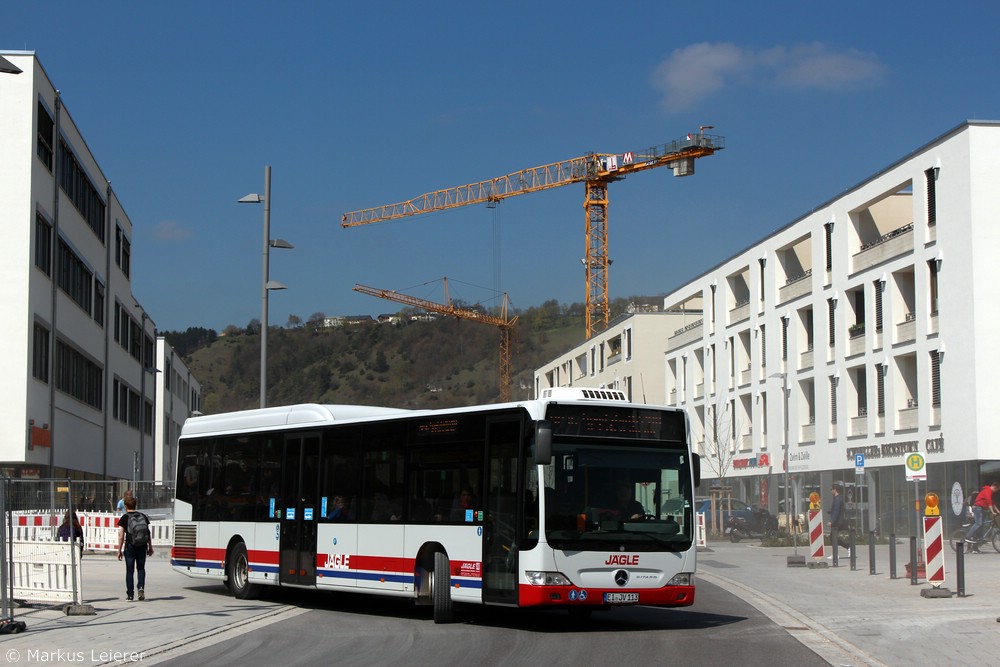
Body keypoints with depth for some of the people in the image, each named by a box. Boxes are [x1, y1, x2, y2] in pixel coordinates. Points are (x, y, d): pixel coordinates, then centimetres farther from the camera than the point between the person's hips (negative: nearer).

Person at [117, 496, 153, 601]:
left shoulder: (124, 518, -4)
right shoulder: (143, 516, 6)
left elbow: (121, 536, -7)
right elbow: (148, 533, 7)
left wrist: (119, 550, -2)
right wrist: (150, 547, 14)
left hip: (130, 546, -3)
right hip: (142, 546, 3)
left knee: (130, 570, 4)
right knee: (141, 568, 16)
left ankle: (130, 594, 4)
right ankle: (141, 587, -6)